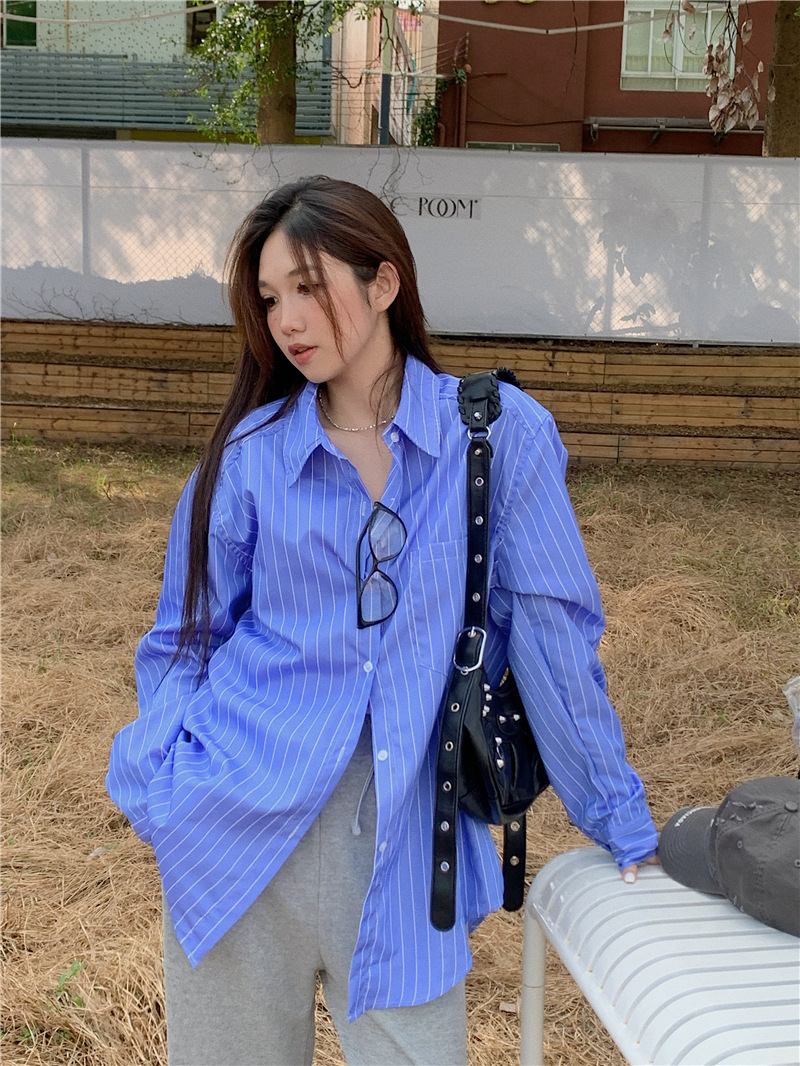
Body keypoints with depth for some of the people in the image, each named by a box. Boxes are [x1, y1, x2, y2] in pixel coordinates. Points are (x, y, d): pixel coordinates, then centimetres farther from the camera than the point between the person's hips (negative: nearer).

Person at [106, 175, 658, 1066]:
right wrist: (155, 784, -1)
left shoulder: (501, 434, -5)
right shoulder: (249, 452, 0)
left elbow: (550, 628, -3)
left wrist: (622, 825, -1)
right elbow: (186, 639, 9)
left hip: (405, 841, -1)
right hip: (241, 826, 2)